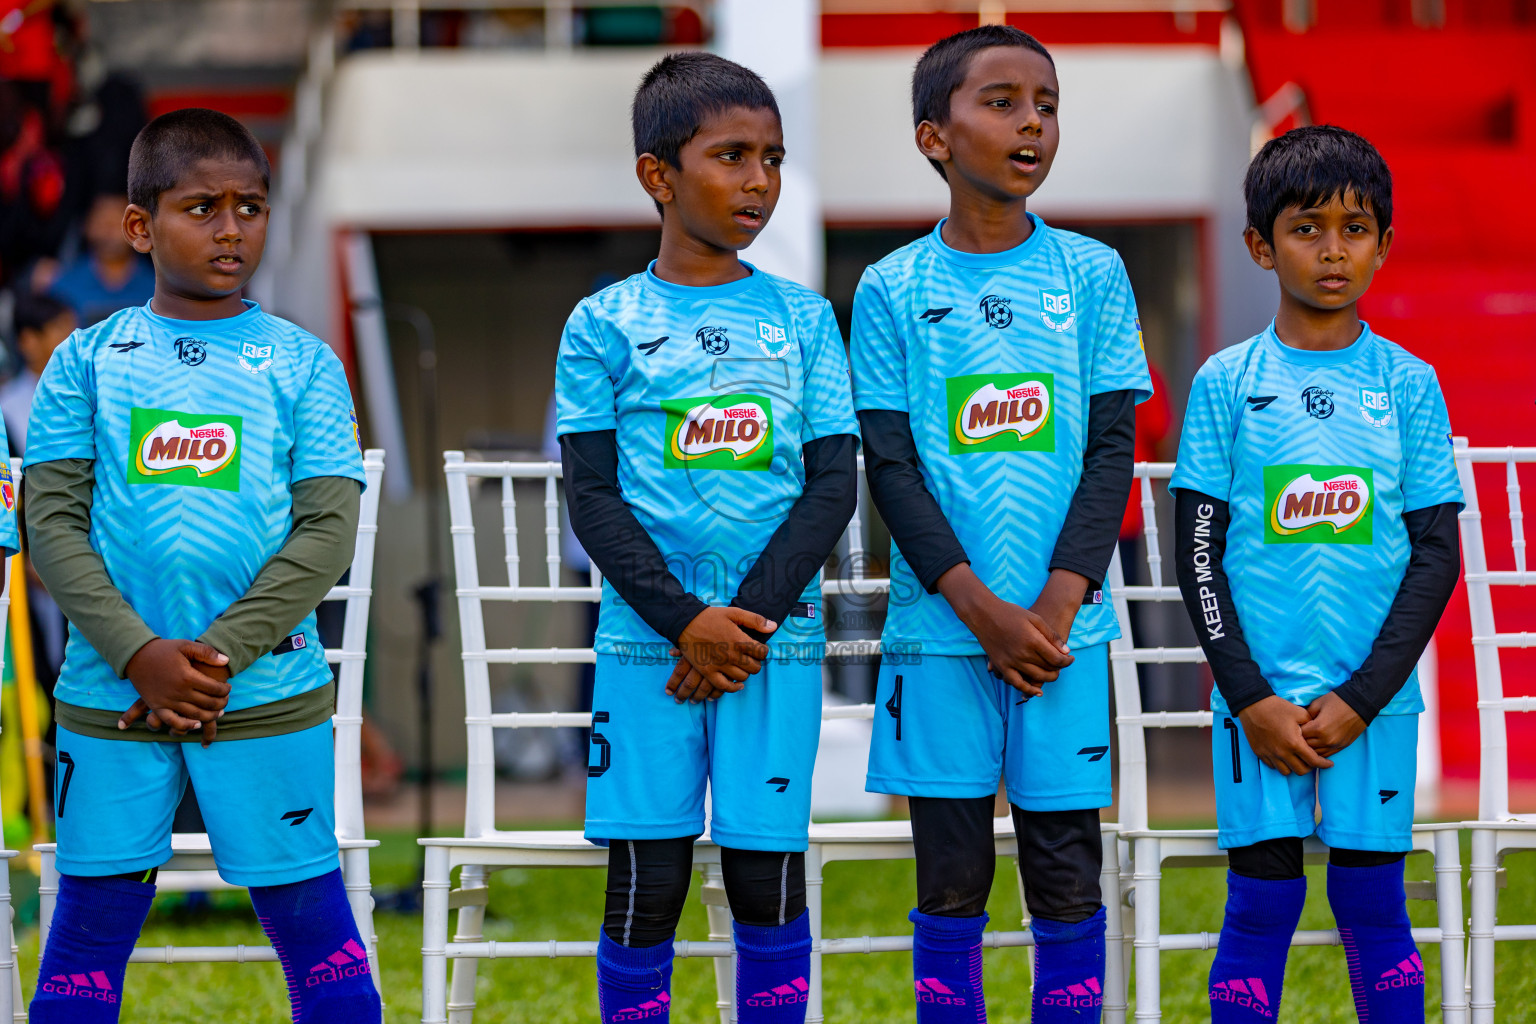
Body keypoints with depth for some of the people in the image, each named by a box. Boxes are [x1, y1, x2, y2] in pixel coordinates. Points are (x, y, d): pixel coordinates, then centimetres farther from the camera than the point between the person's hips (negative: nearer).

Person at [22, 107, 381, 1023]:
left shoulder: (302, 363, 4)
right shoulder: (88, 361, 6)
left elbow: (328, 529, -1)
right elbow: (52, 520, 1)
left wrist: (220, 655, -11)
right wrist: (141, 655, -12)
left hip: (268, 696, -1)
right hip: (110, 697, 1)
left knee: (310, 917, 2)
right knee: (90, 925, 5)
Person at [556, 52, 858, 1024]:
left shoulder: (803, 317, 7)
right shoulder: (605, 325, 3)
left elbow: (833, 485, 2)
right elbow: (594, 499, -1)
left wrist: (749, 620, -9)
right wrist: (685, 621, -12)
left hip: (777, 642, 1)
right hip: (645, 643, -1)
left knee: (768, 875, 1)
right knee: (647, 881, 0)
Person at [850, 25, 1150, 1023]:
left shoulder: (1091, 275, 5)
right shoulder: (894, 290, 3)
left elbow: (1111, 452, 2)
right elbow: (892, 468, -1)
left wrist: (1054, 608, -10)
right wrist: (984, 612, -12)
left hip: (1065, 629, 1)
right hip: (939, 632, -1)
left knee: (1066, 875, 2)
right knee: (951, 879, 3)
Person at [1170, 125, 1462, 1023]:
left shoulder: (1408, 384, 4)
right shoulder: (1228, 384, 2)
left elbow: (1436, 553, 2)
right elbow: (1200, 551, 1)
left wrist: (1361, 699, -7)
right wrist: (1250, 699, -8)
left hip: (1375, 701, 1)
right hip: (1260, 693, -1)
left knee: (1373, 901, 4)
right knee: (1263, 900, -1)